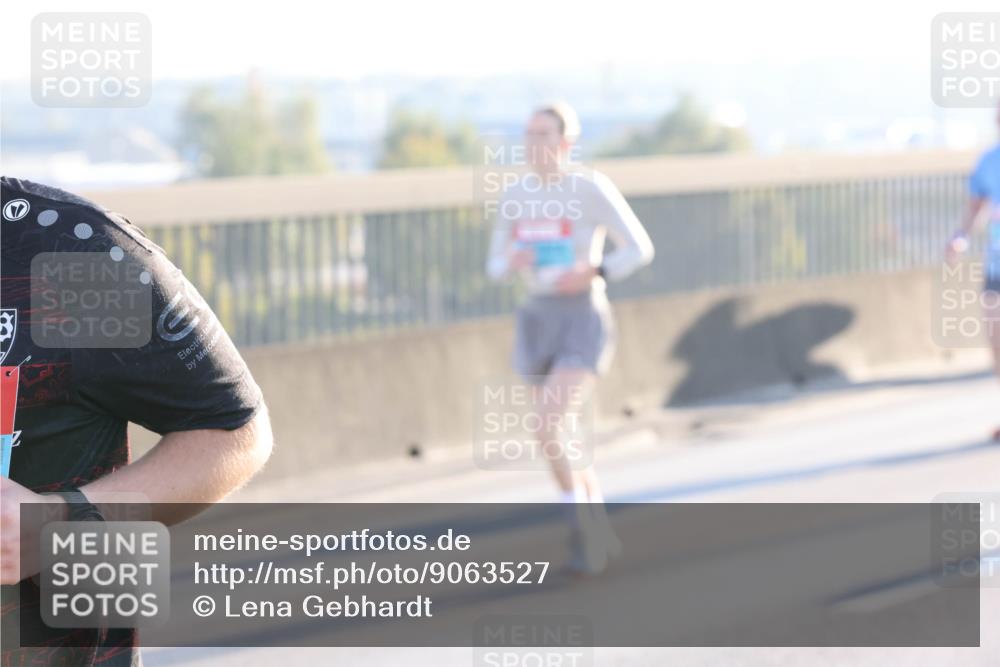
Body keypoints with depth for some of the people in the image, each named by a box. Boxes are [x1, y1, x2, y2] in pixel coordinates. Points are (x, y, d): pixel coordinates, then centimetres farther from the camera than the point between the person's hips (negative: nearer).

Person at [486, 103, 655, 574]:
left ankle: (581, 530, 0)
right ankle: (601, 534, 31)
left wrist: (592, 275, -21)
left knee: (548, 432, -22)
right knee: (563, 438, 12)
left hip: (585, 324, -6)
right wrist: (512, 262, -13)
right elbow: (496, 267, 12)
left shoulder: (592, 188, -10)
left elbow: (639, 249, -6)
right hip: (538, 323, 6)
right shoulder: (514, 194, 6)